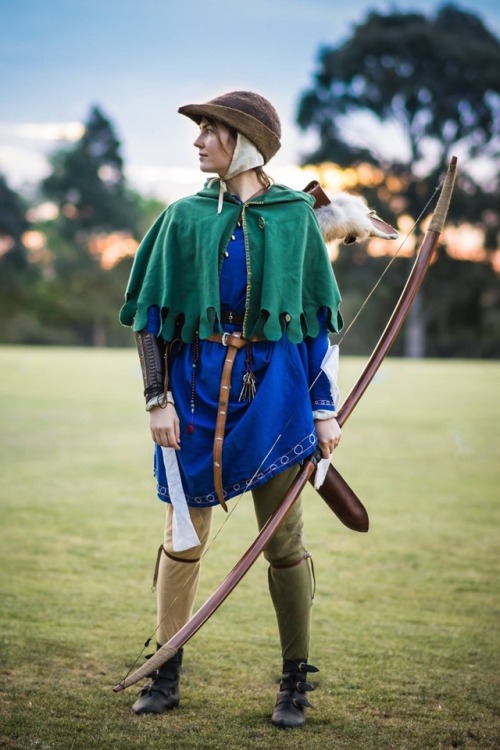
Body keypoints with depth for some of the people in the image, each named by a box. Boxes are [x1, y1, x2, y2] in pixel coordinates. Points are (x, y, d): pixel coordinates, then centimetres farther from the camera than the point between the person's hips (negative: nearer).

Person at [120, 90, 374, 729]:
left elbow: (315, 320, 6)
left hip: (274, 386, -1)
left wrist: (324, 408, 1)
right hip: (197, 382, 1)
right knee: (183, 535, 5)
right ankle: (165, 674, 19)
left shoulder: (294, 215, 4)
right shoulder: (185, 216, 6)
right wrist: (157, 397, -5)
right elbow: (150, 314, 5)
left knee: (283, 538, 3)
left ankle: (295, 682, 16)